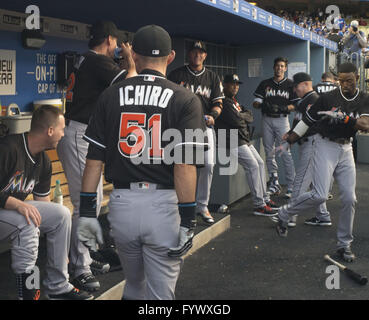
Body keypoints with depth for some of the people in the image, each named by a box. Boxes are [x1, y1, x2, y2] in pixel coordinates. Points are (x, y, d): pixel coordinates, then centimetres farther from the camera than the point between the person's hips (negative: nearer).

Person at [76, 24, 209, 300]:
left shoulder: (111, 96, 5)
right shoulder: (185, 99, -4)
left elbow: (94, 160, 3)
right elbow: (184, 165, -12)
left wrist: (87, 212, 8)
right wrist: (187, 221, -9)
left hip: (121, 203, 3)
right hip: (163, 204, -3)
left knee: (134, 286, 25)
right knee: (160, 293, 9)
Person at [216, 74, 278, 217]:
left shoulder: (235, 102, 22)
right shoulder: (224, 102, -11)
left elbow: (250, 117, 15)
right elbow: (236, 120, -21)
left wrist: (241, 116, -4)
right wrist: (244, 116, 0)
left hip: (244, 140, 11)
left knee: (260, 163, 11)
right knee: (252, 165, -16)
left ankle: (265, 198, 18)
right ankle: (259, 205, -14)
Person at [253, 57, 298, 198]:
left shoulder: (290, 84, 6)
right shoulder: (265, 84, 12)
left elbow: (295, 105, 2)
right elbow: (255, 103, 6)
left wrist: (283, 108, -17)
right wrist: (262, 105, -16)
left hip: (282, 119, -3)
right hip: (267, 120, 3)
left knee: (285, 153, -10)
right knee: (269, 152, 6)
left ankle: (291, 186, -6)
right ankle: (274, 184, 15)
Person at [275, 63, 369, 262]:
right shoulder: (328, 98, -5)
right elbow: (307, 120, 3)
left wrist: (343, 118, -26)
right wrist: (288, 141, 6)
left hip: (346, 150, 3)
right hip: (325, 146, -3)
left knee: (349, 199, -1)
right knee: (319, 195, -16)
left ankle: (344, 244, 14)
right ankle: (284, 214, 7)